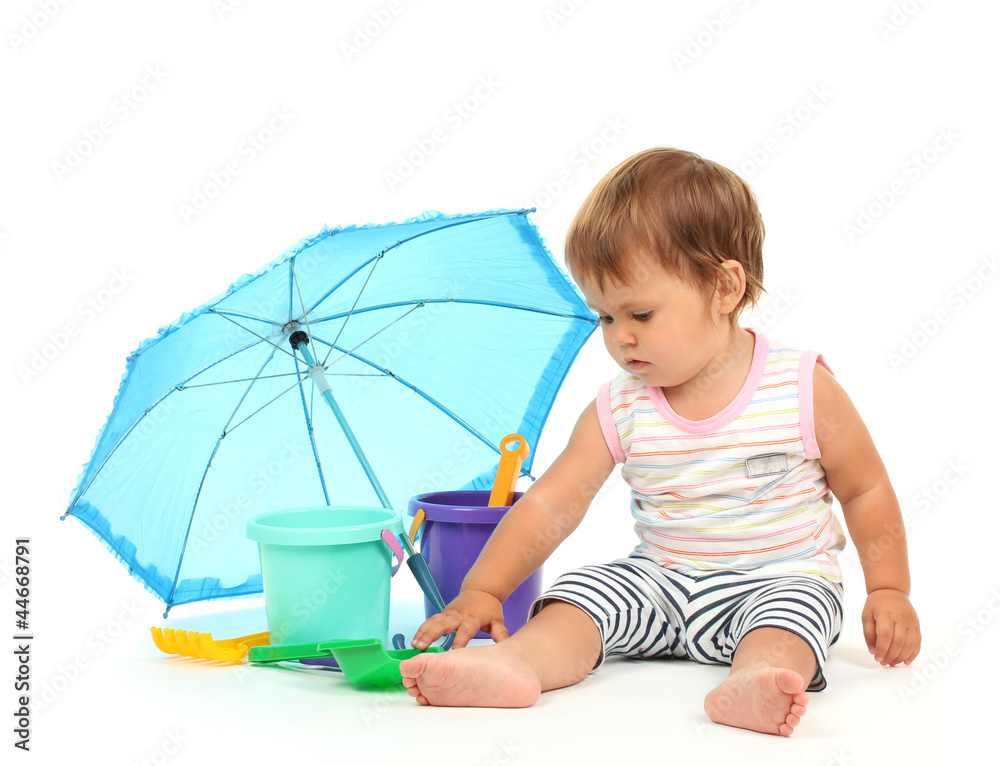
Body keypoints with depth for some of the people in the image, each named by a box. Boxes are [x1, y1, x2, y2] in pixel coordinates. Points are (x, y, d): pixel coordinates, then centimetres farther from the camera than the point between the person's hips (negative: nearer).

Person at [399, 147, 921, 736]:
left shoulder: (804, 388, -12)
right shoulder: (619, 411, -5)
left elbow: (866, 490, -1)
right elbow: (551, 505, -6)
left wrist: (889, 589, -7)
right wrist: (482, 591, -14)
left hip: (781, 576, -2)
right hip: (659, 577, 3)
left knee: (789, 613, -34)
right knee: (578, 597, -19)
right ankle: (513, 663, -43)